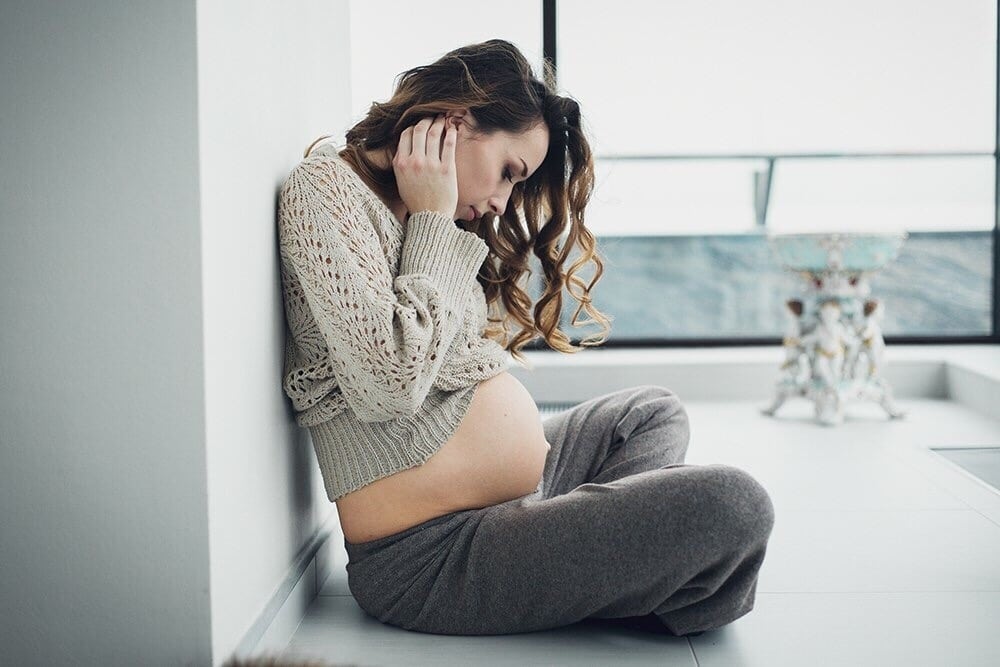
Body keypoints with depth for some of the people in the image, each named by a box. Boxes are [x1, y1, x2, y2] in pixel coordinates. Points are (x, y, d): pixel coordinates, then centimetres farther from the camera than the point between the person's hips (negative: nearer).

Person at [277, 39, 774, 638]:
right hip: (432, 559, -11)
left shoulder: (427, 217, 16)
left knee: (654, 412, 29)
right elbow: (392, 382, -24)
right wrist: (433, 224, -13)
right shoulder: (323, 189, -12)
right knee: (732, 505, -21)